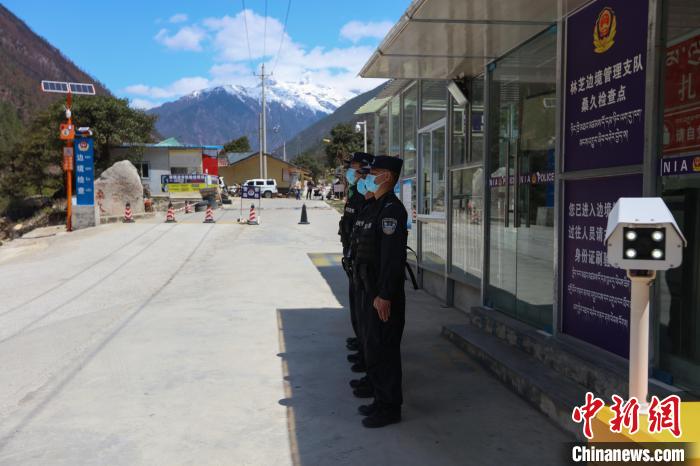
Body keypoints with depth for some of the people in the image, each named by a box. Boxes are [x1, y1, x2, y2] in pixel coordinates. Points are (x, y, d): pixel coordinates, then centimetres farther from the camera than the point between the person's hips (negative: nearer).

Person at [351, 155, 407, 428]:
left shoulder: (391, 209, -16)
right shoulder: (376, 207, 16)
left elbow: (393, 257, -23)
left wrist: (384, 295, -24)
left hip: (382, 295, -10)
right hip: (369, 290, 10)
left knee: (382, 351, -2)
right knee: (372, 347, 17)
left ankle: (390, 408, 9)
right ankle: (382, 400, 29)